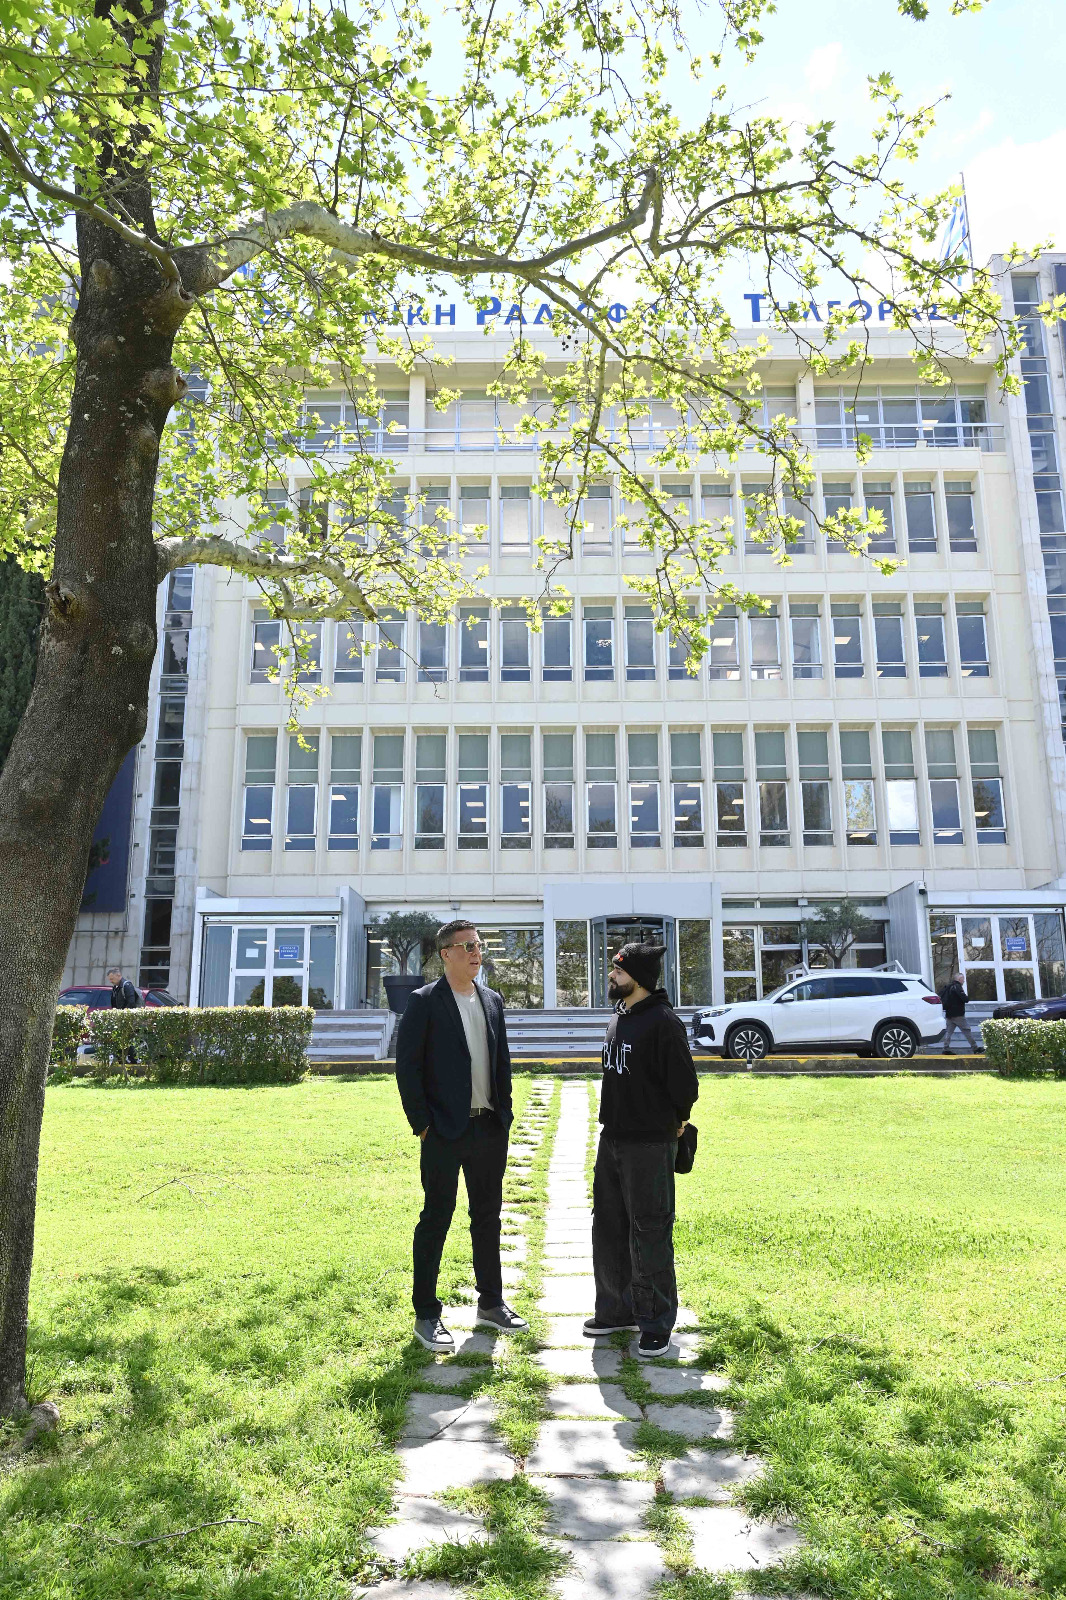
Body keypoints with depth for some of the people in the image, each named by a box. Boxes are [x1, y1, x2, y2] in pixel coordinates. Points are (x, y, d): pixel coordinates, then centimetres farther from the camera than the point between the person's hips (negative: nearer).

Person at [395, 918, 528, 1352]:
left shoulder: (492, 1000, 9)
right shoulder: (424, 1002, -9)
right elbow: (407, 1067, -10)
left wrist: (504, 1113, 8)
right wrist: (421, 1123, -11)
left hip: (490, 1129, 6)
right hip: (446, 1132, -6)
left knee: (487, 1217, 15)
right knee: (436, 1219, 3)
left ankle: (491, 1303, 29)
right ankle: (426, 1316, 15)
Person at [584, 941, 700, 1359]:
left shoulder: (663, 1022, -17)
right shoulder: (617, 1019, 10)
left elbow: (684, 1085, -15)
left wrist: (672, 1122, 0)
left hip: (650, 1144, -9)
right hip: (612, 1138, 9)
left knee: (649, 1234, 0)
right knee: (608, 1228, 16)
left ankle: (656, 1324, 14)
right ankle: (616, 1310, 31)